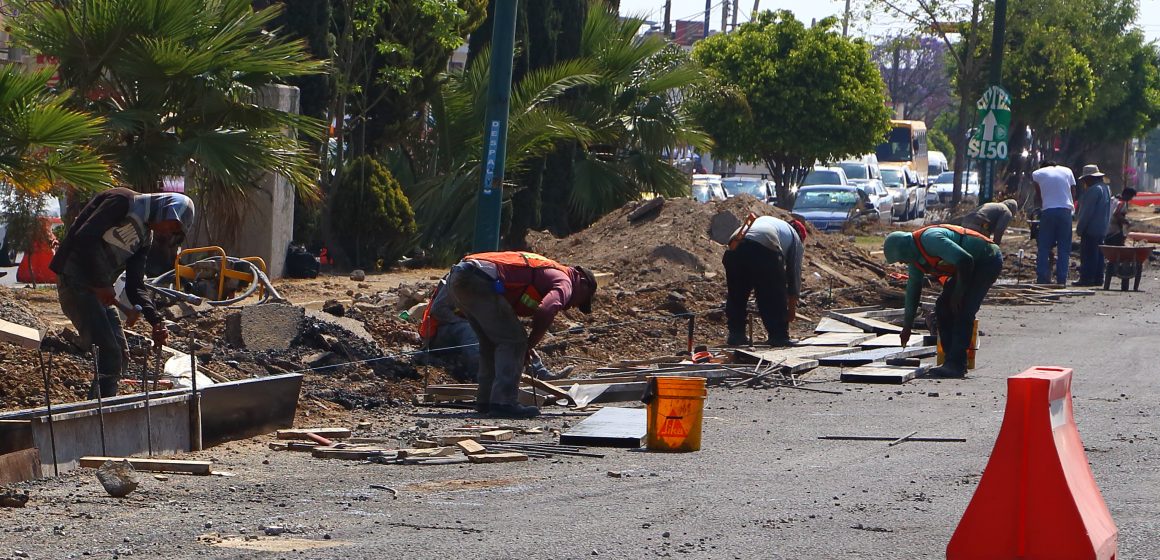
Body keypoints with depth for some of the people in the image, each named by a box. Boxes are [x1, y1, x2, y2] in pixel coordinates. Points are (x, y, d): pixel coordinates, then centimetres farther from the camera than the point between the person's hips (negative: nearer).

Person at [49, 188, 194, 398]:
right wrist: (100, 284, -19)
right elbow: (85, 238, -22)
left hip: (98, 287, 10)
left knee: (120, 356, 10)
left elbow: (135, 286, 11)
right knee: (109, 354, -16)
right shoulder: (123, 202, -11)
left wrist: (156, 321, -4)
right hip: (76, 280, -10)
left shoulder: (145, 238, 15)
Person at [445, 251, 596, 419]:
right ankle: (503, 402, -10)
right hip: (479, 281, -9)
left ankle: (485, 401, 23)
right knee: (514, 341, -3)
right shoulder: (564, 282, 5)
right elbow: (545, 312, -16)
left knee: (491, 342, 22)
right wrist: (529, 346, -1)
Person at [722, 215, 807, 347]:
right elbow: (795, 274, 31)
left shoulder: (763, 219, 43)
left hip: (736, 247, 4)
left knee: (736, 296, 19)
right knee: (775, 296, 11)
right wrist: (792, 309, 38)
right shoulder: (795, 239, 29)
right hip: (765, 251, -4)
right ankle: (778, 336, 13)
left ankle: (735, 334, 24)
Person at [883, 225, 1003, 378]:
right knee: (943, 306, 3)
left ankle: (956, 364, -19)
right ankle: (954, 362, 5)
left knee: (963, 310, -18)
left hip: (988, 260, -10)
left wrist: (958, 294, -23)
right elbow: (912, 291, 16)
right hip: (973, 264, 10)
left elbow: (965, 260, -33)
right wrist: (907, 327, 21)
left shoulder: (930, 239, -27)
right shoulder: (915, 258, 4)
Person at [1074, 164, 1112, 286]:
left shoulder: (1094, 190, -17)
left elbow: (1087, 211, -19)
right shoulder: (1106, 189, 16)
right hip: (1102, 229, 10)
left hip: (1091, 229, -10)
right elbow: (1109, 211, 20)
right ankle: (1098, 279, 13)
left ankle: (1087, 278, -10)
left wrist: (1080, 227, -14)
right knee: (1098, 254, 12)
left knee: (1088, 255, -8)